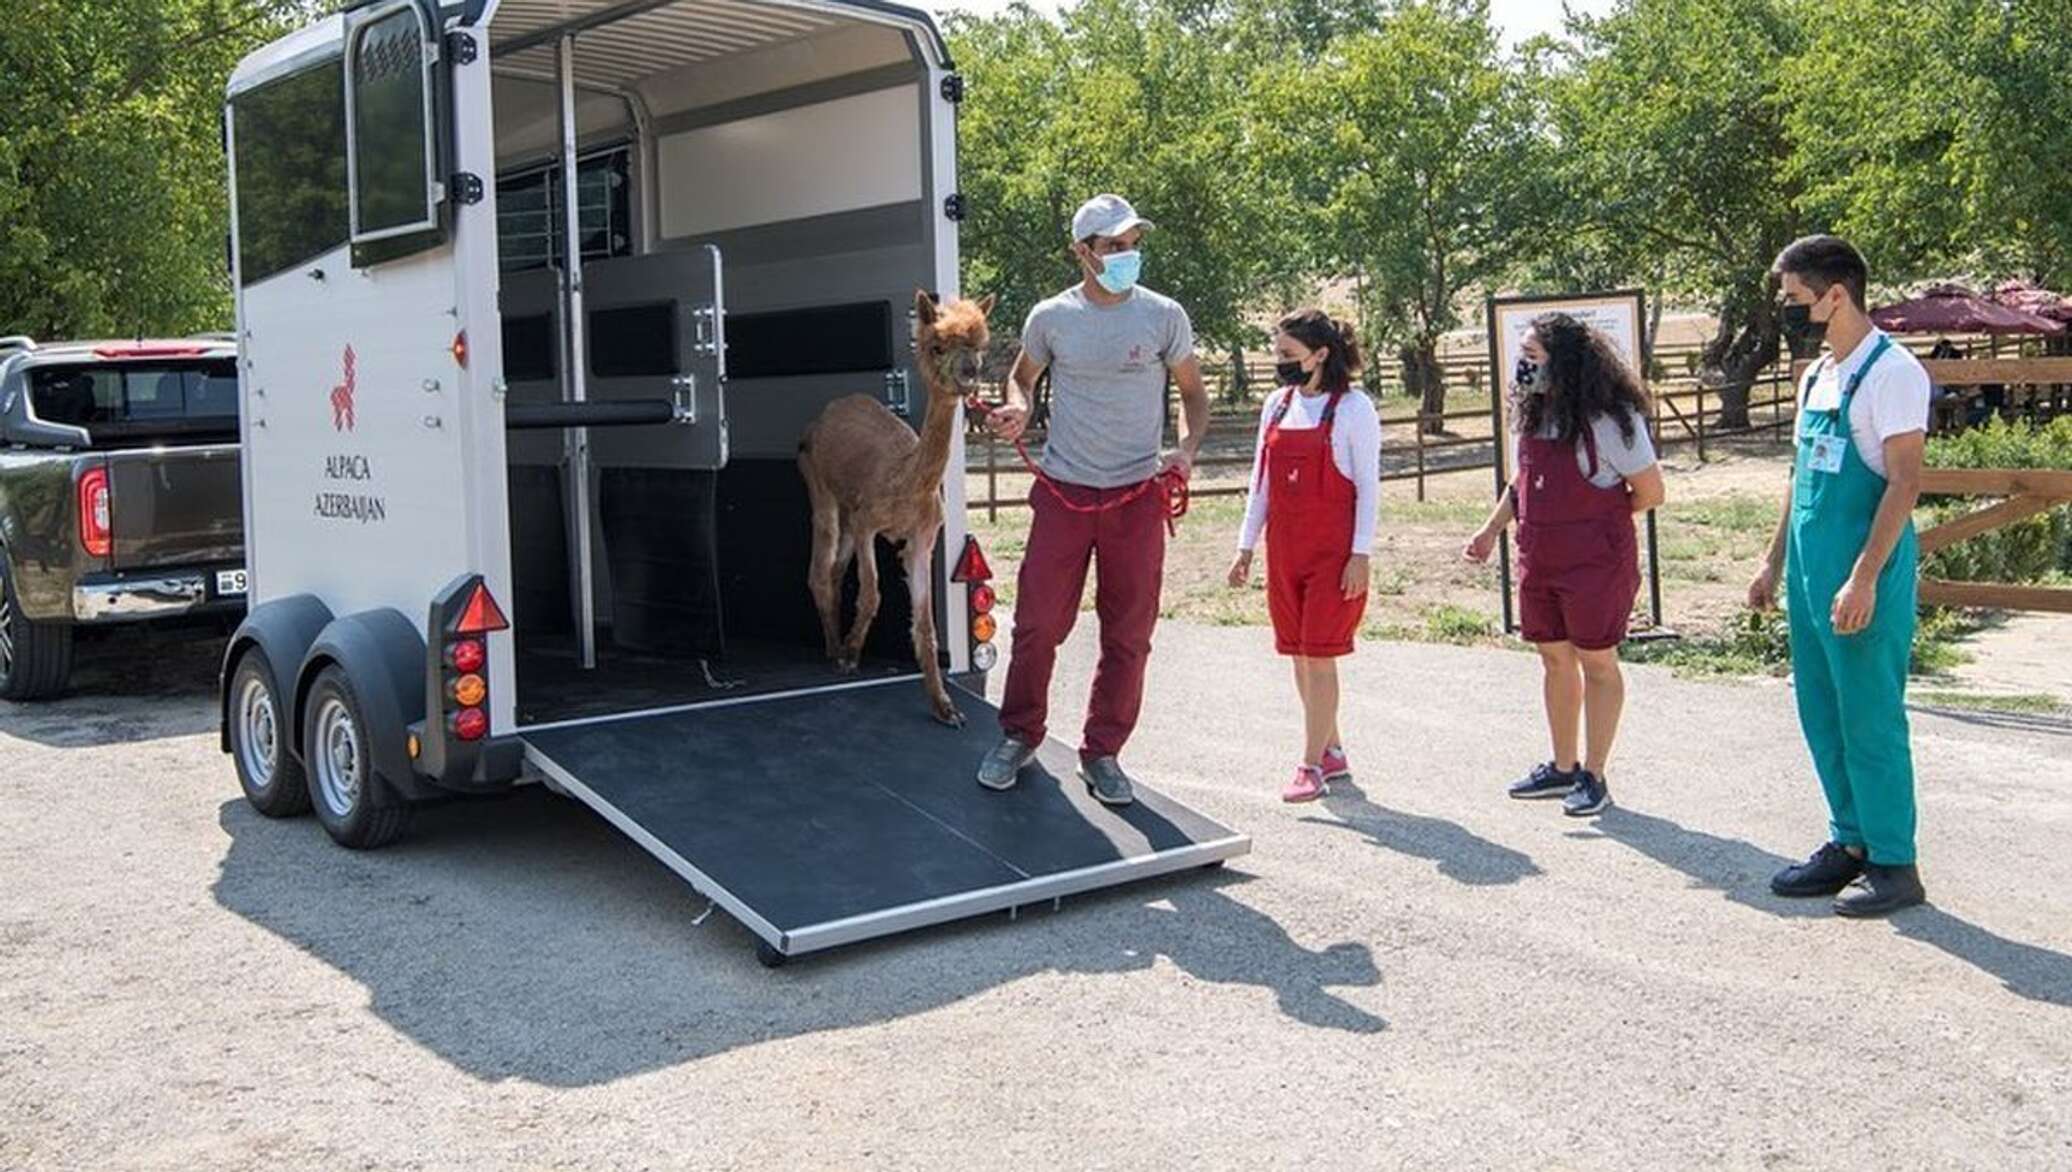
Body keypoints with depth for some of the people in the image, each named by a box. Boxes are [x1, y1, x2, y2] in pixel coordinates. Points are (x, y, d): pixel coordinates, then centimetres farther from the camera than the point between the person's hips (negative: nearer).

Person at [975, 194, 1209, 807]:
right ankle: (1018, 737, 21)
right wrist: (1017, 408, -3)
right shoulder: (1051, 317, 2)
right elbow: (1023, 376, 20)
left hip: (1137, 496, 0)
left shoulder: (1163, 316, 1)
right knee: (1037, 621, 1)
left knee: (1128, 633, 4)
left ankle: (1102, 752, 19)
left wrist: (1187, 448, -7)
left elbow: (1193, 393, 11)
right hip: (1063, 491, 0)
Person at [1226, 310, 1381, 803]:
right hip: (1284, 549, 6)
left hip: (1333, 550, -6)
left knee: (1319, 654, -6)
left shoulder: (1353, 408, -7)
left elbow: (1368, 485, -7)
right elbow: (1261, 481, 15)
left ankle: (1311, 765, 0)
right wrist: (1246, 546, 12)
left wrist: (1361, 555, -12)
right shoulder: (1277, 404, 10)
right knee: (1299, 654, 10)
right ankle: (1332, 753, 23)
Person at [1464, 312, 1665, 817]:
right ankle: (1563, 766, 27)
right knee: (1554, 658, 14)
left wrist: (1593, 523, 2)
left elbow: (1650, 492, -9)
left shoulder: (1608, 417, -15)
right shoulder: (1531, 414, 6)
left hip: (1595, 562, -7)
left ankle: (1593, 776, 12)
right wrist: (1491, 529, 10)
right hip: (1538, 561, 7)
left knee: (1596, 661, 3)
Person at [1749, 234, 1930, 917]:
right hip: (1810, 574, 9)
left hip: (1863, 579, -9)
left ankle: (1893, 865, 8)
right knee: (1821, 714, 13)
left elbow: (1905, 482, -17)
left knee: (1870, 719, -2)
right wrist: (1774, 564, 20)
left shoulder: (1891, 372, -12)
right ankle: (1850, 843, 25)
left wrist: (1863, 579, -22)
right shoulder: (1816, 376, 15)